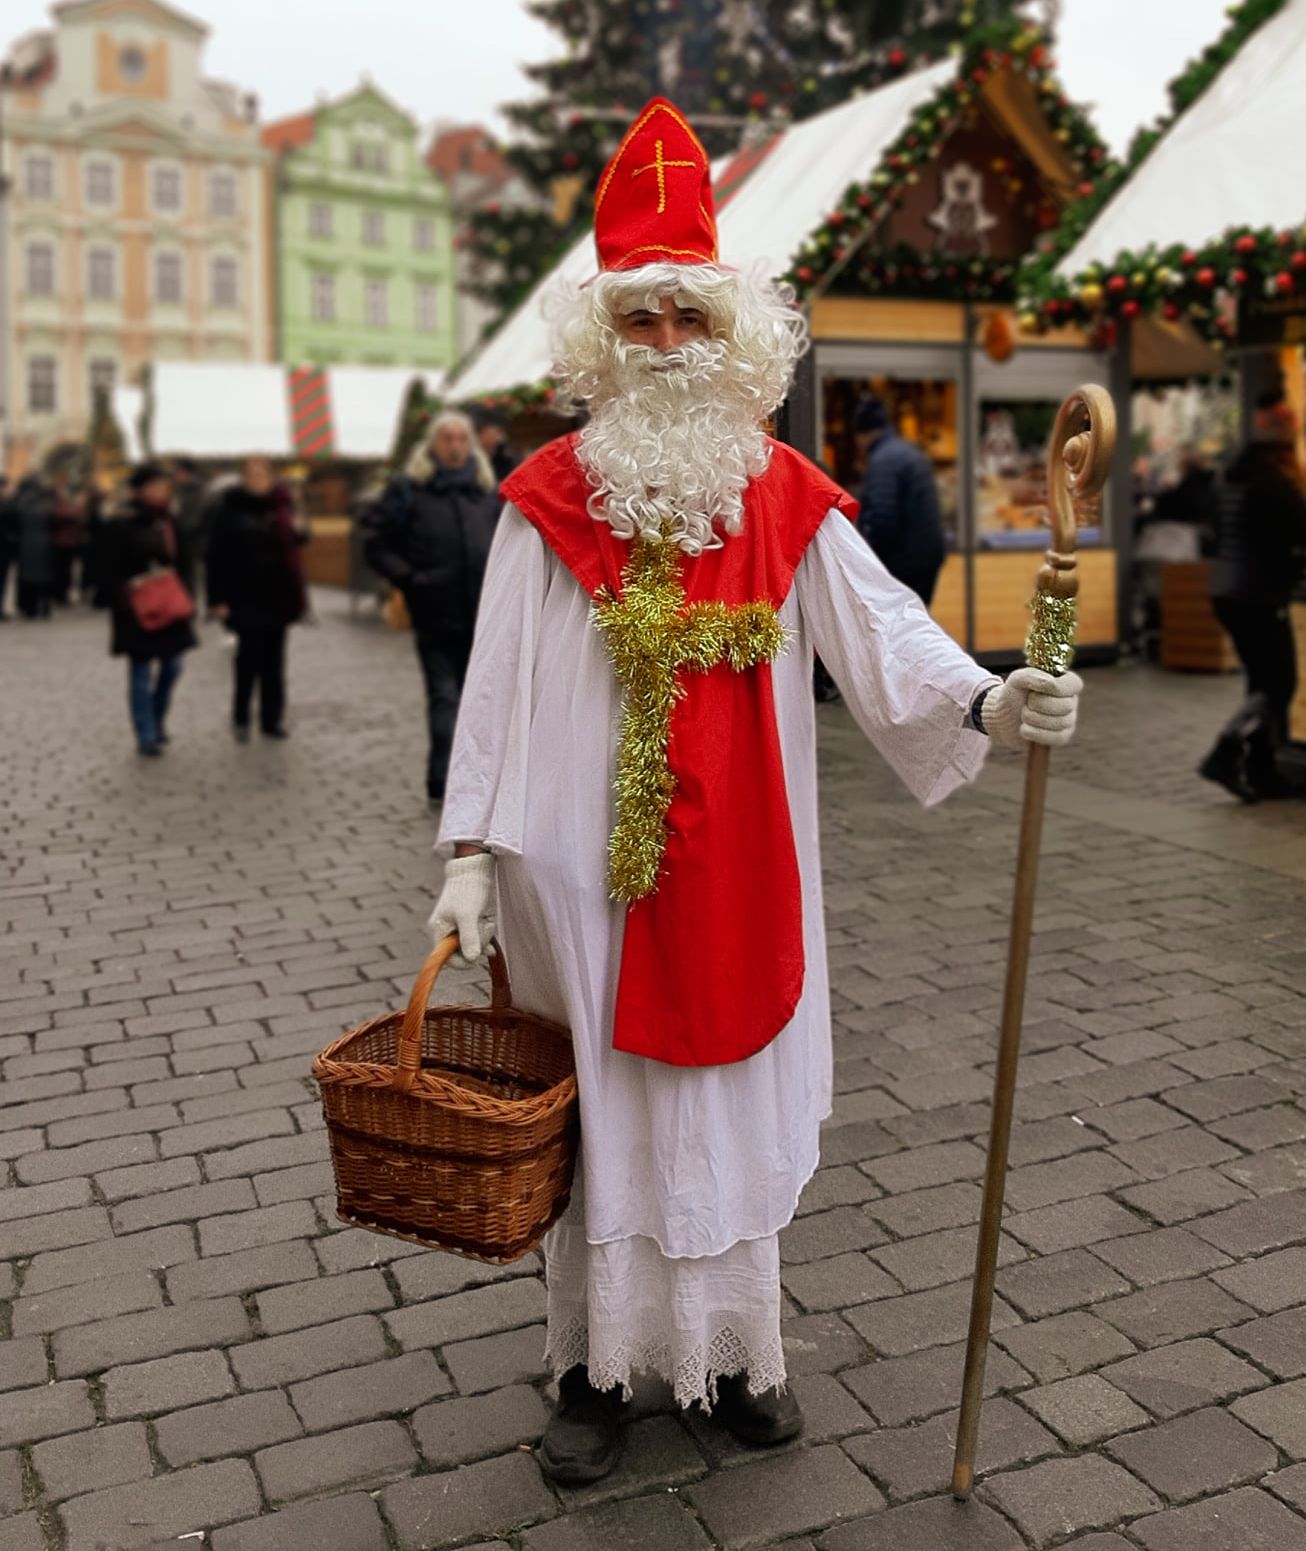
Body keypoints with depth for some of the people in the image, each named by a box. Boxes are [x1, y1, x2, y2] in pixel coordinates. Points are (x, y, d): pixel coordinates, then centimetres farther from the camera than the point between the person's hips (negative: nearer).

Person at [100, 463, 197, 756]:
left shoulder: (165, 520, 9)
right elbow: (110, 574, -13)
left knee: (171, 666, 11)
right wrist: (126, 603, -20)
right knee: (141, 674, 1)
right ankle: (147, 737, 9)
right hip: (138, 613, -7)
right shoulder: (120, 524, -12)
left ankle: (157, 721, 31)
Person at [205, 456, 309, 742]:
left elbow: (293, 542, 19)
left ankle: (272, 719, 18)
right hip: (245, 597, -4)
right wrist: (218, 598, -15)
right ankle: (241, 718, 12)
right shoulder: (230, 507, -8)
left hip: (279, 594, 4)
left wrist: (300, 531, -4)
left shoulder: (280, 504, 5)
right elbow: (216, 555, -10)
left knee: (273, 658, 9)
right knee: (250, 652, -5)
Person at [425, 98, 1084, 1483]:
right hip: (591, 868, -1)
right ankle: (595, 1366, 26)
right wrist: (470, 853, -10)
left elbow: (877, 620, -6)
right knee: (599, 1107, 8)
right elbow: (498, 683, -5)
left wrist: (986, 700, -24)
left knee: (734, 1097, 13)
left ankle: (730, 1346, 32)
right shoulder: (550, 498, -2)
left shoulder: (786, 496, 3)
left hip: (739, 865, 2)